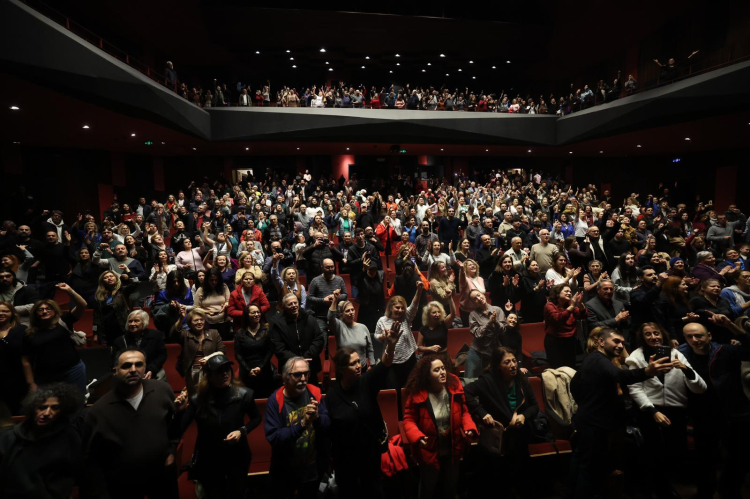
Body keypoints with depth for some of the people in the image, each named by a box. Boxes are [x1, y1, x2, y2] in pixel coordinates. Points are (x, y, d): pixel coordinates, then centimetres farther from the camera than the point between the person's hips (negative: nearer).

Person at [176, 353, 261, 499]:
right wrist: (179, 411, -33)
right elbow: (178, 431, -18)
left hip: (237, 458, 0)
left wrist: (242, 431, -18)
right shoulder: (198, 399, -18)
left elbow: (256, 418, -2)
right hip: (208, 461, 0)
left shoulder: (243, 394, -19)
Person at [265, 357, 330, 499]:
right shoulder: (275, 400, -20)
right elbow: (273, 438, -26)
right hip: (285, 471, -2)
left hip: (313, 467, 3)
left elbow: (328, 424, -9)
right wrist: (302, 424, -37)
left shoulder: (314, 392, -11)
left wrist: (317, 417, -30)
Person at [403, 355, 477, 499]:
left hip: (453, 450, 3)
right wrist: (417, 437, -31)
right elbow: (409, 419, -14)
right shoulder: (417, 393, -22)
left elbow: (464, 411, -1)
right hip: (429, 451, -3)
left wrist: (469, 427, -19)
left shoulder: (454, 387, -14)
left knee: (451, 486, 25)